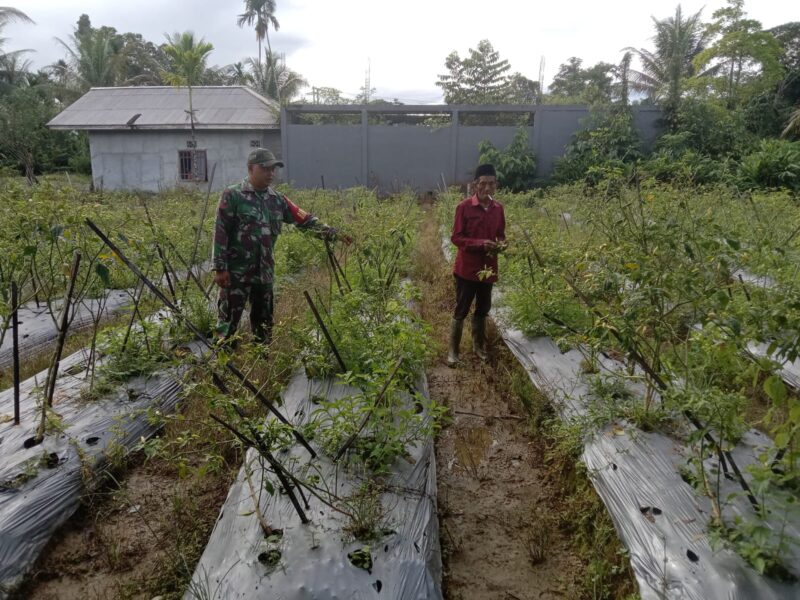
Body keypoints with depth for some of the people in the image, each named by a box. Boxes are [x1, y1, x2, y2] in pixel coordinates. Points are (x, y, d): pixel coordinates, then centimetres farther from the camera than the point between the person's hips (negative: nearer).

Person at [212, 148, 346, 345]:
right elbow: (221, 232, -10)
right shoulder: (232, 195, -7)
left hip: (264, 272, 6)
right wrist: (220, 267, -14)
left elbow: (306, 220, 8)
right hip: (236, 272, -5)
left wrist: (333, 234, -2)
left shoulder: (277, 199, 8)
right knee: (228, 323, 0)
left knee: (264, 323, 15)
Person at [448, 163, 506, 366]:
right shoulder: (464, 207, -11)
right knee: (461, 311, 2)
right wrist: (481, 243, -24)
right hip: (467, 268, -5)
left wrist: (501, 244, -8)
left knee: (483, 310, 16)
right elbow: (456, 237, -11)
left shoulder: (498, 208, 4)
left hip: (488, 268, 5)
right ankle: (453, 350, 14)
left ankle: (478, 346, 32)